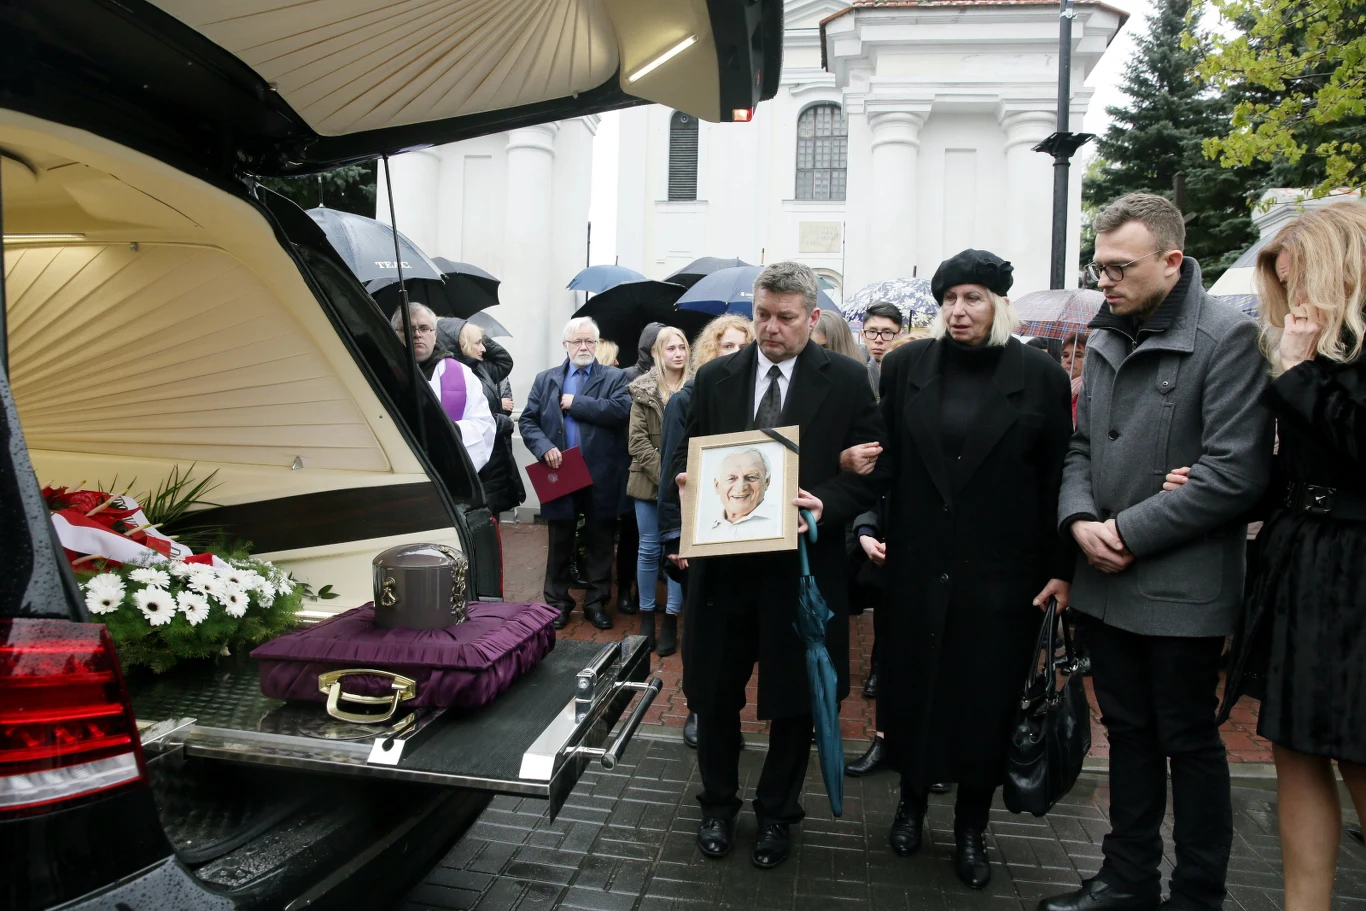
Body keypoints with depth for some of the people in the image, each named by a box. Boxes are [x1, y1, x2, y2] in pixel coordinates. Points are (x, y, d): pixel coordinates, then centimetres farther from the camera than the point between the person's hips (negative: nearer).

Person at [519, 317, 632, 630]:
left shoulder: (614, 378, 3)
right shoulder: (545, 380, 9)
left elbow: (621, 410, -16)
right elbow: (527, 421, 5)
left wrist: (576, 403, -13)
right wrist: (544, 447, -13)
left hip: (600, 478, -1)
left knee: (600, 544, 9)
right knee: (559, 543, 11)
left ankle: (597, 603, 22)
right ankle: (557, 602, 25)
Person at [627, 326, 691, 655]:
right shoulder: (642, 390, 2)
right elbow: (637, 439, -3)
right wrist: (662, 474, -13)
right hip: (649, 480, 1)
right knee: (649, 549, 7)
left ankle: (671, 619, 12)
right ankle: (646, 615, 20)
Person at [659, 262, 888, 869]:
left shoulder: (847, 381, -2)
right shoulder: (715, 378, 5)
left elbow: (873, 471, -2)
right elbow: (685, 454, 11)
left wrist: (826, 504, -19)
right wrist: (684, 483, -11)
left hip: (802, 564, -2)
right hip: (722, 562, 2)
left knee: (794, 701, 13)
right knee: (714, 695, 14)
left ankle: (776, 814, 37)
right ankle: (718, 806, 38)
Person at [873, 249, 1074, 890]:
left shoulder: (1040, 375, -3)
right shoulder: (905, 366, 2)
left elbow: (1057, 478, -2)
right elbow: (882, 458, 4)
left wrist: (1061, 568, -3)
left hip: (1001, 573, -1)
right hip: (915, 565, 2)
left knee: (987, 698, 9)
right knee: (910, 687, 12)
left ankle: (971, 829, 29)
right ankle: (912, 803, 35)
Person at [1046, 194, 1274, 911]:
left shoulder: (1228, 337, -12)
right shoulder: (1106, 338, 10)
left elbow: (1234, 472, -18)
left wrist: (1129, 532, -16)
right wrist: (1080, 520, -5)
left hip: (1182, 586, -6)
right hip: (1106, 579, 6)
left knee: (1189, 742, 9)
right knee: (1128, 732, 17)